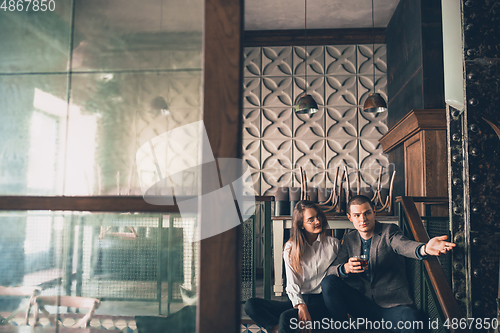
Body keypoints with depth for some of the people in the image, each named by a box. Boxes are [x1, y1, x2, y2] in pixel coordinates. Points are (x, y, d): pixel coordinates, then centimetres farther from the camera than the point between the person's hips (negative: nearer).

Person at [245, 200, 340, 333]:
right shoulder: (291, 248, 8)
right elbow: (292, 284, 0)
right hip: (299, 301, 4)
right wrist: (301, 306, -18)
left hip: (322, 302, -3)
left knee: (287, 317, -35)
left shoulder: (333, 243, 7)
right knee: (251, 304, -18)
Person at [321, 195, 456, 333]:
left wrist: (424, 249, -48)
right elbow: (331, 270, 3)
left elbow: (404, 245, -23)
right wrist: (345, 268, -22)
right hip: (360, 303, 3)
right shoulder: (349, 239, 10)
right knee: (329, 282, -19)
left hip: (391, 304, -3)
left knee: (411, 319, -35)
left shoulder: (389, 231, 1)